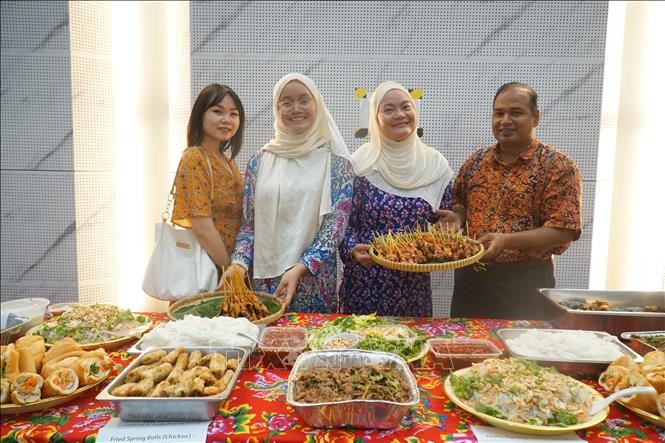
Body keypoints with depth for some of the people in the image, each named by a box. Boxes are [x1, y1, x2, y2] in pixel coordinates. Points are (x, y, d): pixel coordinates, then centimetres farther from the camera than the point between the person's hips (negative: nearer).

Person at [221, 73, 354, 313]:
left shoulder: (336, 161, -3)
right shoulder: (260, 160, 4)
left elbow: (335, 225, -9)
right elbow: (249, 223, 7)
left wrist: (300, 269, -20)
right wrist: (239, 263, -8)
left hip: (314, 279, -2)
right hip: (264, 279, 2)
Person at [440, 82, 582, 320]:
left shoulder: (559, 166, -8)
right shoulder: (476, 161, 7)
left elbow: (564, 230, -13)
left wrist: (507, 241, -25)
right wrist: (457, 216, -5)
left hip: (525, 282, -4)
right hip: (470, 278, 5)